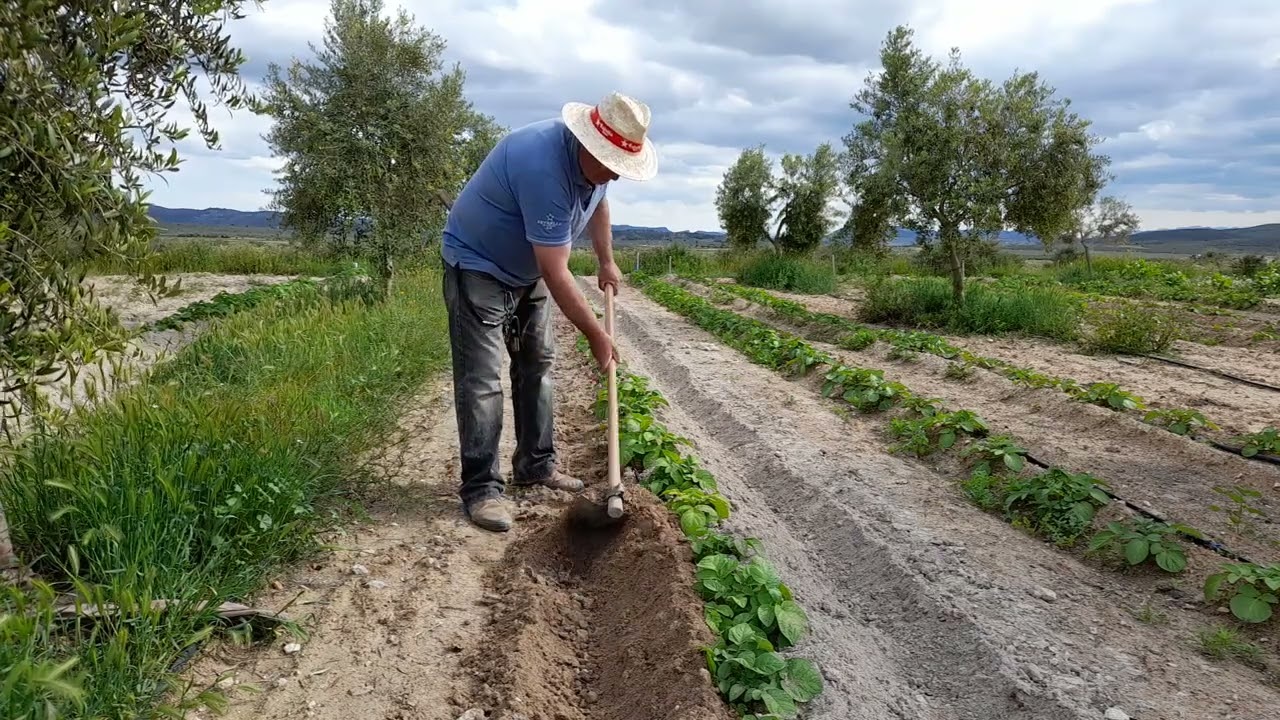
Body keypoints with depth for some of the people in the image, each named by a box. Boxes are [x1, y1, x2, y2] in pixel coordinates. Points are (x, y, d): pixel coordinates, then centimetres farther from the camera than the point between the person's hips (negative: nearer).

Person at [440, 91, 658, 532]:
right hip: (477, 264, -9)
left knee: (537, 365, 11)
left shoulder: (594, 156, -8)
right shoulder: (544, 166, -36)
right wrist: (597, 336, -28)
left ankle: (535, 466, 21)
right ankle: (480, 488, -5)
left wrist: (606, 262, 15)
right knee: (482, 379, -12)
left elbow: (598, 201, 18)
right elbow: (556, 274, -35)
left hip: (527, 271, 9)